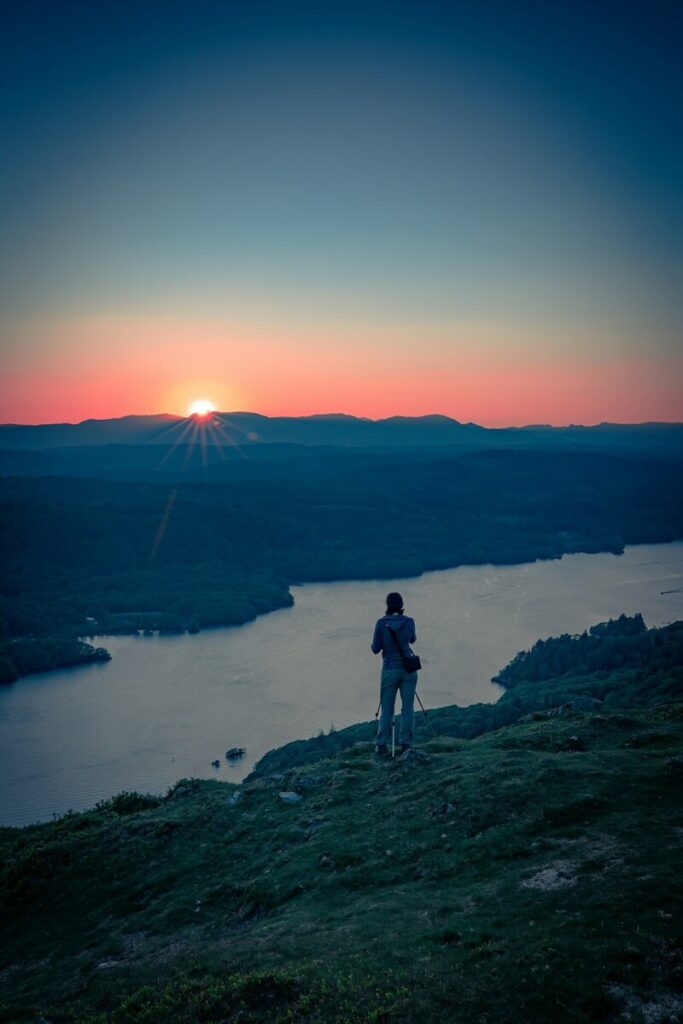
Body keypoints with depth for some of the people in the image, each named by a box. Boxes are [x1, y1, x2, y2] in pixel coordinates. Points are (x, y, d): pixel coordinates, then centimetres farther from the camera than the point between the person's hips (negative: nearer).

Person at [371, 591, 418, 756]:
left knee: (386, 709, 6)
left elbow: (375, 649, -5)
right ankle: (406, 744, 6)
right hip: (409, 669, 1)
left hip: (390, 670, -1)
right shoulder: (409, 621, -3)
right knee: (407, 707, 7)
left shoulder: (381, 623, -8)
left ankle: (382, 745, 5)